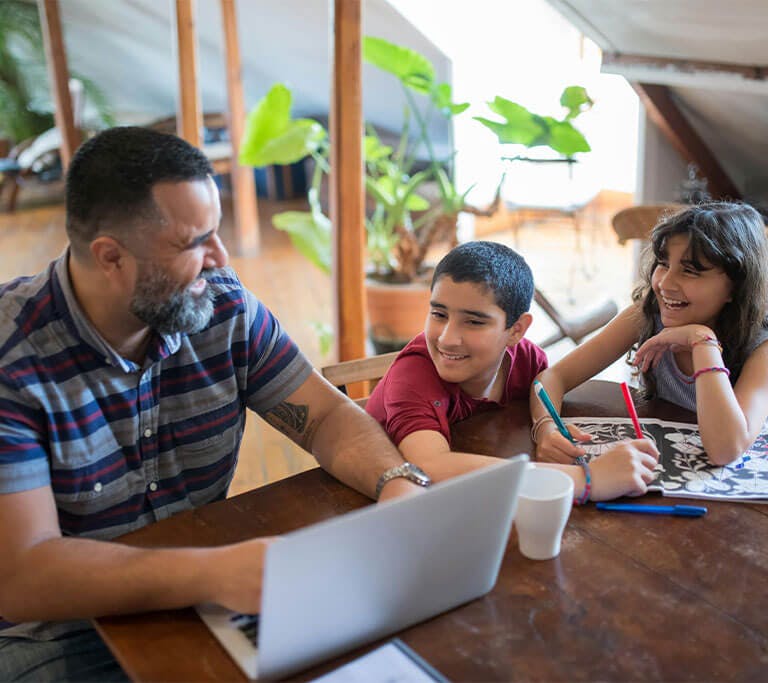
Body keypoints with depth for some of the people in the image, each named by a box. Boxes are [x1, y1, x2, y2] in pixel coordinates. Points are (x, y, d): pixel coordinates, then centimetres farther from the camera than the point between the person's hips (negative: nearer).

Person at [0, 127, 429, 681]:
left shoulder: (226, 309, -4)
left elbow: (326, 417, -1)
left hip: (207, 598, 4)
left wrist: (399, 484, -23)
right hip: (57, 636, -4)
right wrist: (211, 572, -40)